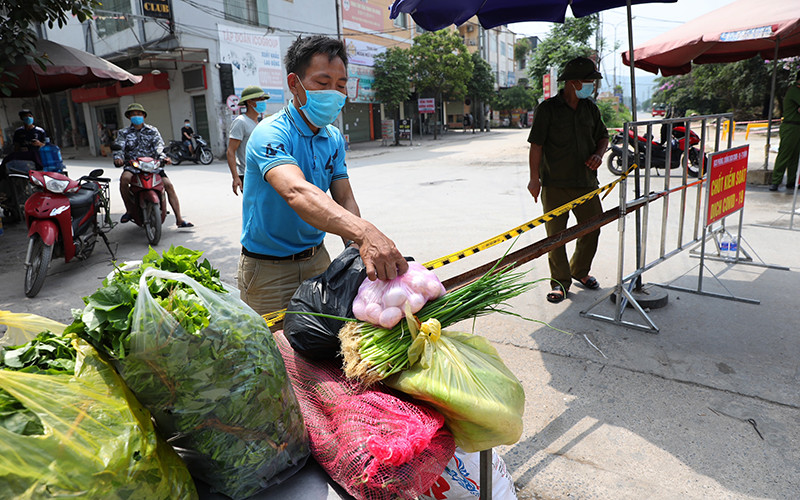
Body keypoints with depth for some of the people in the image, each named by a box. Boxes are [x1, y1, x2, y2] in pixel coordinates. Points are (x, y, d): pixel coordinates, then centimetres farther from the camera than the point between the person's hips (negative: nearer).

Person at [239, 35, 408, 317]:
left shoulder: (334, 139, 3)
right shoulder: (270, 134, -22)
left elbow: (344, 200, -3)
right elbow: (296, 192, -41)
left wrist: (356, 252, -24)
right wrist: (363, 232, -57)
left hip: (318, 259, 6)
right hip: (269, 270, -6)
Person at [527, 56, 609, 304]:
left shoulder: (590, 108, 11)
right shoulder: (548, 108, -5)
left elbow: (603, 137, 21)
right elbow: (536, 144, -7)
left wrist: (598, 154, -1)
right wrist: (534, 178, -12)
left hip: (586, 181, 5)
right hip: (555, 184, -5)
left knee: (592, 228, 12)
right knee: (555, 234, -1)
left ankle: (580, 271, 35)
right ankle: (560, 281, 13)